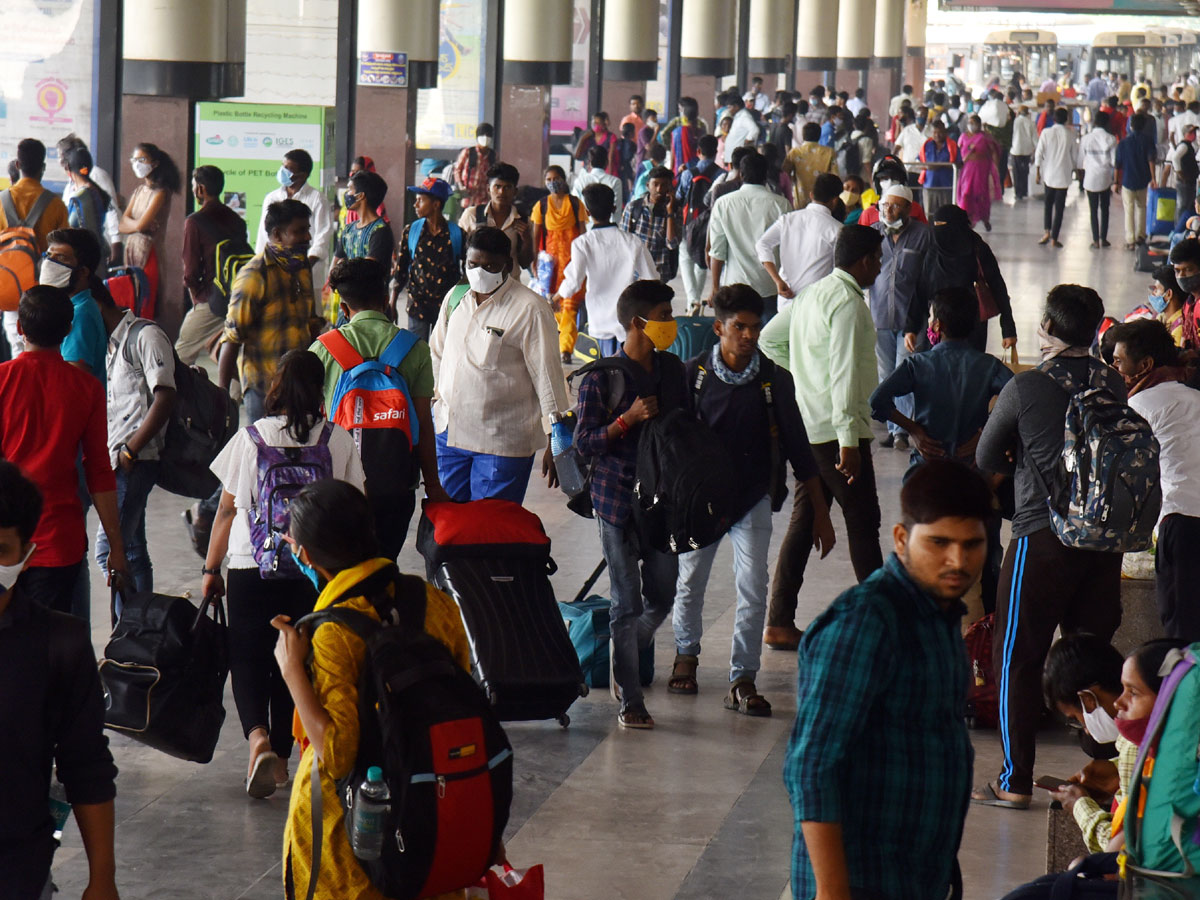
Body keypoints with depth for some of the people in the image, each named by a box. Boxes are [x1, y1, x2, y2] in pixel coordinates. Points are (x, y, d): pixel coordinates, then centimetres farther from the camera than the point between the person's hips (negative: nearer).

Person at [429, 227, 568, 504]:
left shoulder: (530, 309, -10)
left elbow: (548, 377, -10)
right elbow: (437, 356, 23)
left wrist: (554, 445, -11)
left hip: (501, 443, -6)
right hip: (448, 432, 6)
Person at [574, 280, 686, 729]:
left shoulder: (672, 369, 7)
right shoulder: (602, 378, -9)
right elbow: (584, 442, -9)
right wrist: (628, 420, -21)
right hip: (618, 499, -5)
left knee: (662, 597, 9)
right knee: (628, 603, -1)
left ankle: (624, 664, 35)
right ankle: (630, 700, 8)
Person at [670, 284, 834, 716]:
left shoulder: (774, 380, -5)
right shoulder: (694, 375, -6)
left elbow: (797, 447, 0)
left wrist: (820, 512, 1)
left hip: (753, 498, 0)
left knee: (753, 589, -8)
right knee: (690, 582, 12)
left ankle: (742, 680, 1)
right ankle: (686, 653, 38)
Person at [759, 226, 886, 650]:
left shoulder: (811, 294, 13)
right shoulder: (848, 302, -16)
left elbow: (769, 338, 23)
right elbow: (844, 374, -22)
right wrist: (849, 441, -25)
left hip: (808, 426, 9)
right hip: (836, 429, -9)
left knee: (804, 520, 10)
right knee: (863, 521, 0)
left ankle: (779, 623, 9)